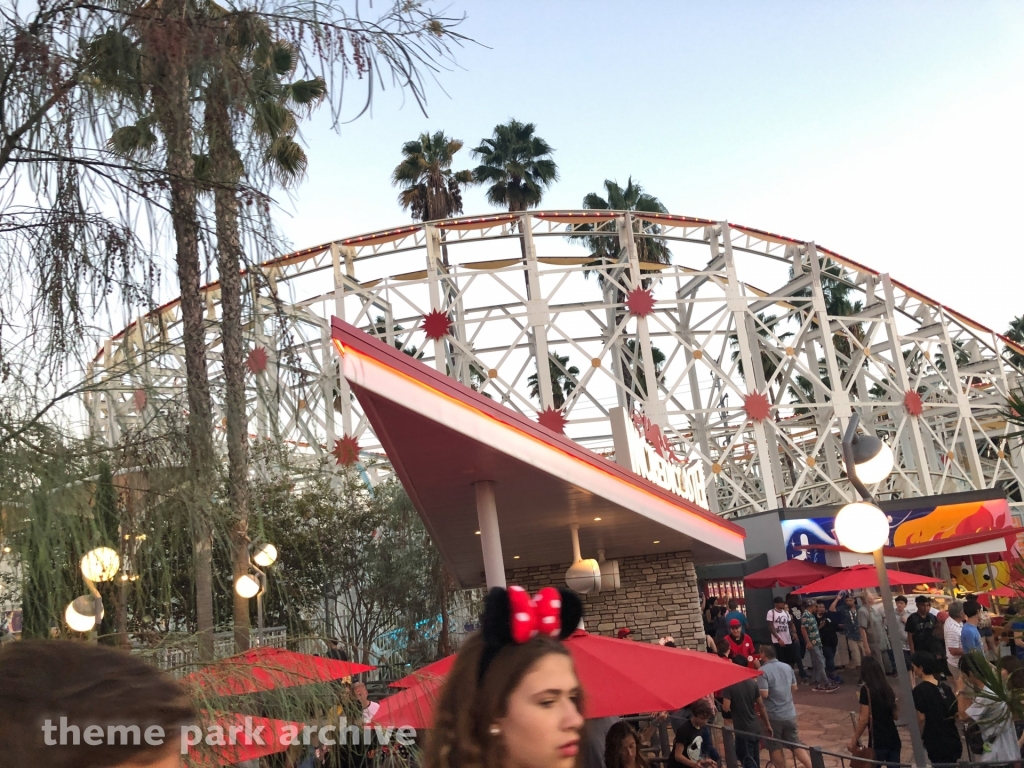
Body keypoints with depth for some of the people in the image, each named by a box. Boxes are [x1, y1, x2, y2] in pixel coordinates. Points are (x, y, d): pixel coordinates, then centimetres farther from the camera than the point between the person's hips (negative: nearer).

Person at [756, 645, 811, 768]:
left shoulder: (763, 671, -19)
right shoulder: (787, 667, 3)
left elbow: (764, 694, -23)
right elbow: (794, 688, 13)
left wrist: (756, 689, -3)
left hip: (773, 715, -6)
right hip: (790, 713, 6)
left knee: (775, 748, 10)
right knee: (796, 744, 16)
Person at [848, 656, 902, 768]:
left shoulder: (866, 689, -11)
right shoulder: (887, 688, 8)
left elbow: (864, 719, -13)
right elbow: (895, 715, 17)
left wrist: (854, 740, -5)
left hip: (878, 741, -6)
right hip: (893, 738, 6)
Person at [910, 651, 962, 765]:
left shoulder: (920, 690, -15)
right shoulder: (945, 686, 4)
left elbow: (921, 718, -16)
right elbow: (956, 714, 7)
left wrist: (919, 738, -3)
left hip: (936, 744, -6)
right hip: (953, 741, 6)